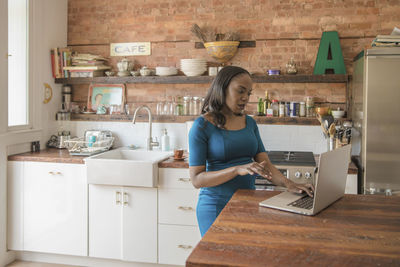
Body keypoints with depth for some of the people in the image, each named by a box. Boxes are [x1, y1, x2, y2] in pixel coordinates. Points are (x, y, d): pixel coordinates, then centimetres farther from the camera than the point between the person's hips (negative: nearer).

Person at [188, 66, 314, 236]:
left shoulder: (250, 123, 6)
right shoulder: (203, 126, -12)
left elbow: (265, 164, 1)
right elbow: (196, 179, -16)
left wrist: (289, 184, -17)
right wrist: (237, 169, -27)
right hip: (217, 207, -5)